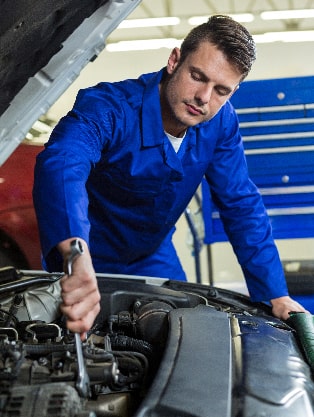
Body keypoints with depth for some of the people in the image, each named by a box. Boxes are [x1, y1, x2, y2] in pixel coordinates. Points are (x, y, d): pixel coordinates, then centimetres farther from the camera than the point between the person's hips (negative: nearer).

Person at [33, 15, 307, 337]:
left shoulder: (220, 122, -15)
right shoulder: (107, 109, -35)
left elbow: (241, 205, -8)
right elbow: (59, 165, -56)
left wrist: (277, 296, -15)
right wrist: (78, 259, -75)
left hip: (153, 259, 5)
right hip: (89, 262, -5)